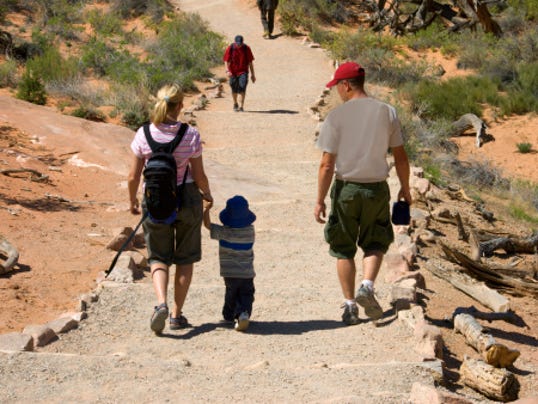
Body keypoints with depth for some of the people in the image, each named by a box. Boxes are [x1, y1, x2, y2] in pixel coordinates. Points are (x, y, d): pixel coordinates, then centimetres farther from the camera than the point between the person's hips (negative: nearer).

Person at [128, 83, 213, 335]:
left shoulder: (143, 135, -10)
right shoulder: (190, 135, -13)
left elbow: (133, 177, -5)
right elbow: (199, 177, -8)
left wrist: (132, 201, 13)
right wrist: (207, 194, 14)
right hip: (187, 199, 0)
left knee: (158, 257, 13)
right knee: (185, 259, 15)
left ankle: (161, 302, -12)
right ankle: (177, 314, 18)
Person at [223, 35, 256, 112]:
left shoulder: (247, 48, -4)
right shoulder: (230, 49, -6)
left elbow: (250, 62, 3)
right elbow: (226, 61, -4)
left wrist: (252, 74, 5)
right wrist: (228, 71, -21)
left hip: (243, 72, -1)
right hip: (233, 72, 1)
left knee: (242, 87, -19)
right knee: (234, 89, 11)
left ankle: (241, 106, -20)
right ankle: (235, 104, 36)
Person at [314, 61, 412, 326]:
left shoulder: (336, 116, -9)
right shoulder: (387, 112, -1)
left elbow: (327, 165, -10)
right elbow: (400, 157, 3)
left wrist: (320, 201, -2)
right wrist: (405, 189, 17)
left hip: (346, 188, -2)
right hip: (377, 188, 2)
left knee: (343, 249, 12)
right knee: (375, 244, 17)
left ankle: (350, 305, 13)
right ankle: (367, 285, -8)